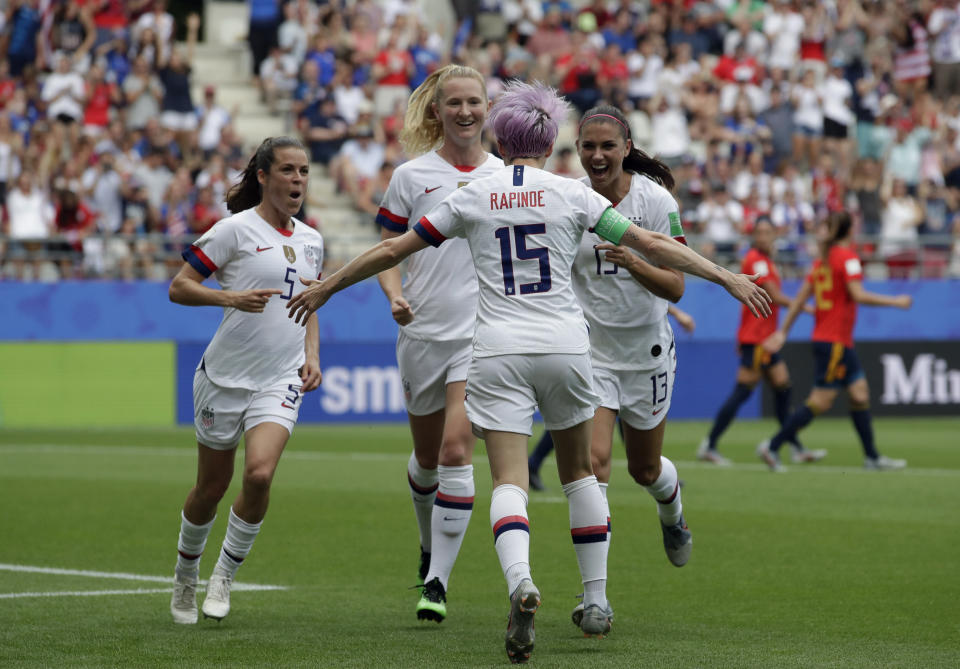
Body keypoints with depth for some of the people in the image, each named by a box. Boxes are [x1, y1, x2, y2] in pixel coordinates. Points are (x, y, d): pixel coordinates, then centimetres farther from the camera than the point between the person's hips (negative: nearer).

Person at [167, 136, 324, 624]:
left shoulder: (310, 240, 10)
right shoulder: (237, 229, -8)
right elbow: (179, 287, -9)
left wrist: (311, 356, 8)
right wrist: (232, 297, -24)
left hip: (280, 380, 3)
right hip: (225, 376, -3)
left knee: (260, 474, -20)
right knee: (211, 487, 8)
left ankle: (225, 575, -1)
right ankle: (185, 578, 33)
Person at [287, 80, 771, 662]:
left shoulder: (472, 197, 4)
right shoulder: (570, 194, 1)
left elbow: (392, 250, 9)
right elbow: (650, 244, 1)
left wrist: (325, 288, 22)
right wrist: (728, 277, 8)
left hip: (497, 352, 0)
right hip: (564, 346, 1)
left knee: (509, 482, -6)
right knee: (580, 469, 19)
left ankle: (520, 581, -35)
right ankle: (596, 602, 20)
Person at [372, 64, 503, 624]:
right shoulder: (411, 176, 1)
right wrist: (395, 295, -14)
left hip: (480, 331, -1)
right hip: (423, 332, 1)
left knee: (456, 449, -15)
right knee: (427, 457, 13)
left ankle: (437, 582, -11)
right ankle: (431, 547, 42)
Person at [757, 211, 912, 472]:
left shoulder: (823, 259, 13)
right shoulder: (847, 257, -12)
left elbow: (801, 298, 12)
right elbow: (858, 295, -21)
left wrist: (783, 331, 14)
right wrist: (895, 301, -13)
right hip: (834, 342, -10)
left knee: (860, 393, 11)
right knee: (820, 401, -8)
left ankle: (872, 456, 14)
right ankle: (772, 446, -7)